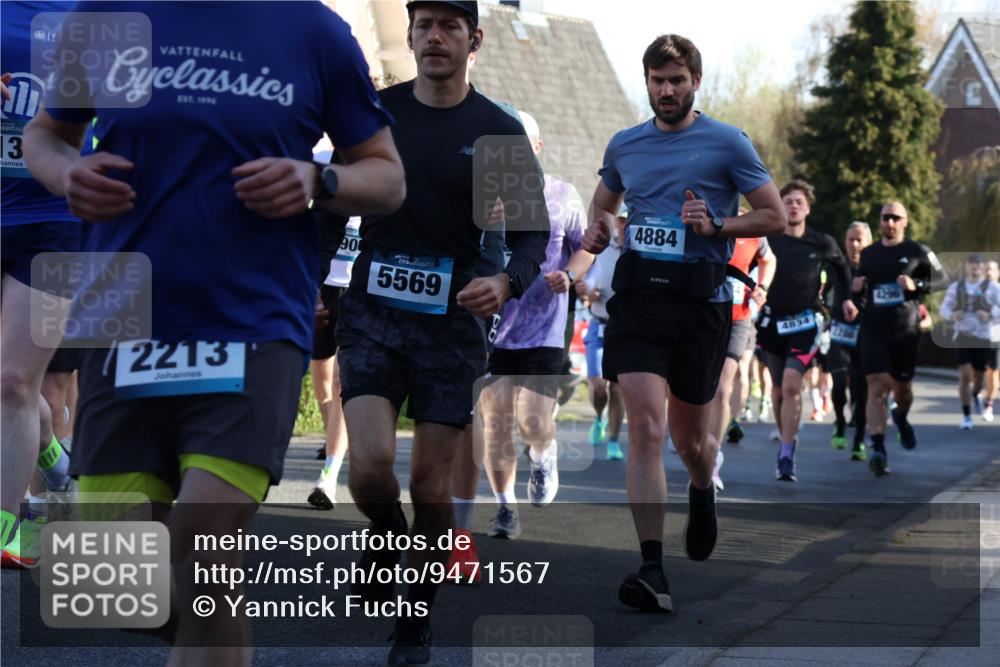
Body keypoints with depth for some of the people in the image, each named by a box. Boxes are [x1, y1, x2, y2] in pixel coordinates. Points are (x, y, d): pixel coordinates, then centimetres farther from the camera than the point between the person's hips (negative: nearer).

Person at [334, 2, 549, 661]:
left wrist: (506, 282, -21)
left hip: (452, 321, -1)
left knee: (432, 488, 0)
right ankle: (387, 536, 18)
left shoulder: (499, 131, -1)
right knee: (371, 467, -17)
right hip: (373, 313, 1)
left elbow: (533, 234, -1)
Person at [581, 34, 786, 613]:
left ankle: (704, 490, 49)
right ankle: (653, 571, -17)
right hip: (637, 293, 2)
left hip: (701, 298, -1)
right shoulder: (624, 146, 12)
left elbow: (774, 217, 1)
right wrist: (598, 230, 7)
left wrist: (716, 226, -14)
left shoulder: (728, 143, 0)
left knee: (689, 435, 10)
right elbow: (604, 202, 29)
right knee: (646, 425, -14)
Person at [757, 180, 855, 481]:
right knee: (779, 389, 11)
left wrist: (844, 299, 8)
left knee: (791, 385, -18)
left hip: (805, 323, -2)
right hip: (771, 322, 2)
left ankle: (786, 456, -19)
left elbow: (839, 268, 18)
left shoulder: (822, 243, -1)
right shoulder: (766, 239, -2)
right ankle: (786, 439, 32)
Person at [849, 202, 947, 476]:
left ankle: (901, 417, 49)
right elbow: (859, 282, 25)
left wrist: (917, 285, -13)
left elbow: (941, 278, 4)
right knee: (877, 388, -13)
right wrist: (856, 287, 1)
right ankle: (878, 449, -22)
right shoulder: (868, 254, 12)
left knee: (902, 387, 13)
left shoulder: (918, 252, 2)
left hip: (906, 331, -1)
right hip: (874, 331, 1)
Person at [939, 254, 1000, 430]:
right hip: (962, 337, 0)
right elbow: (944, 308, 7)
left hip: (983, 338, 0)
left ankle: (975, 396, 48)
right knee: (965, 376, -15)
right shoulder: (956, 287, 6)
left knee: (978, 379, 11)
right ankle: (967, 417, -8)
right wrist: (952, 314, -16)